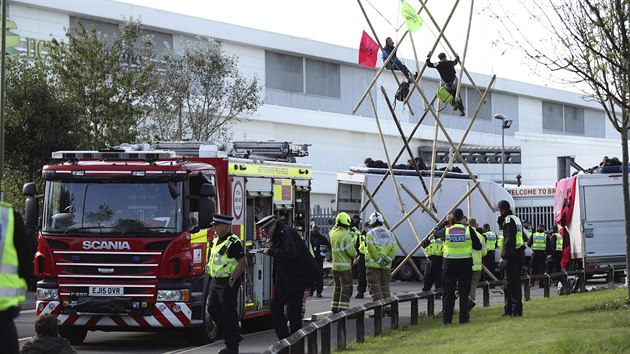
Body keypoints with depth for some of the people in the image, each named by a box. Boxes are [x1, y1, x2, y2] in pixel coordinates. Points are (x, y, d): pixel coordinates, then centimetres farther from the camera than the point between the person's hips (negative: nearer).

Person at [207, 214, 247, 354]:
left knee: (228, 313, -4)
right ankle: (233, 336, 22)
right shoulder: (216, 241, 13)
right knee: (213, 310, 10)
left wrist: (233, 279, -20)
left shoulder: (233, 242, -14)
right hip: (216, 282, 9)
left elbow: (243, 262, -17)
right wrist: (213, 278, 17)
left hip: (228, 283, -9)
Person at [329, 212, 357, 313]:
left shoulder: (333, 233, 4)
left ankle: (334, 308, 21)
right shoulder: (346, 235, -17)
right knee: (346, 288, -3)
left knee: (338, 287, 18)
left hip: (335, 265, 8)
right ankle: (343, 309, -7)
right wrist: (355, 255, 3)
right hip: (345, 266, -8)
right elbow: (351, 252, -17)